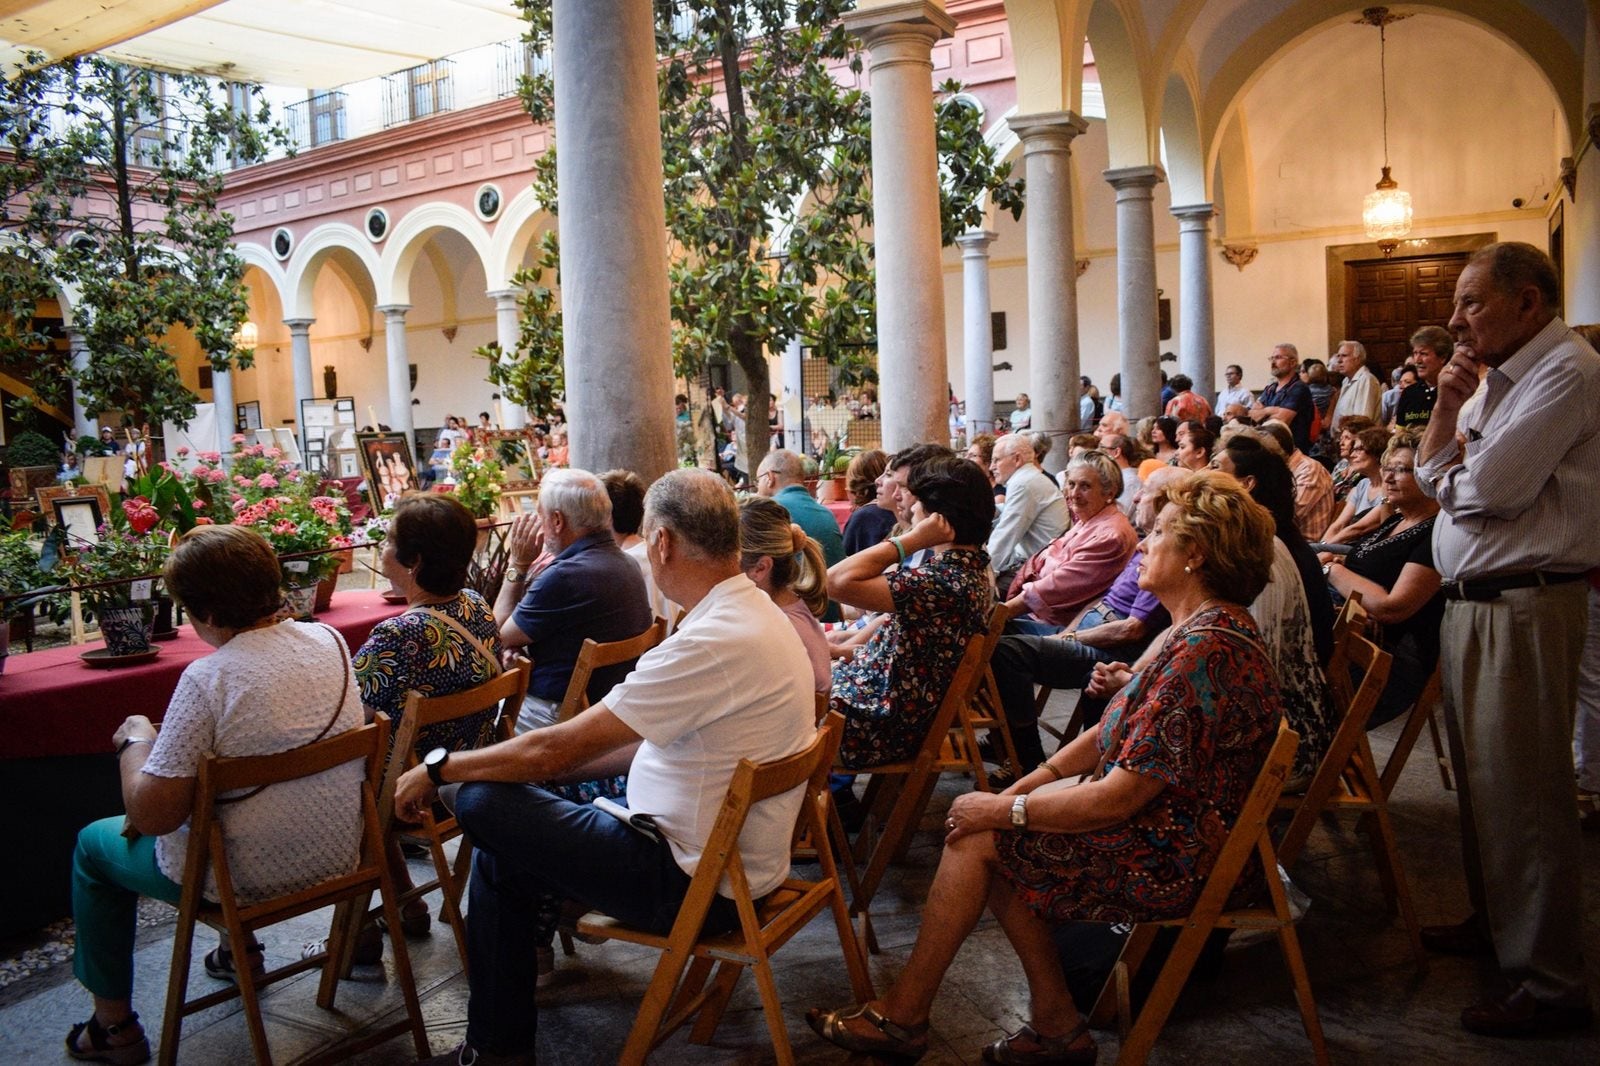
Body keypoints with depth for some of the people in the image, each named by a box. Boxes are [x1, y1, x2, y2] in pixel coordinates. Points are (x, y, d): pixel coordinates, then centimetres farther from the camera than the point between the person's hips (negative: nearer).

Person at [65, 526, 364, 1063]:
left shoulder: (208, 678, -26)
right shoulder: (328, 640, -7)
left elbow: (152, 814, -22)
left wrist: (134, 739, -3)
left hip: (253, 877, -6)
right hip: (339, 855, 6)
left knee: (93, 843, 21)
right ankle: (241, 948, 46)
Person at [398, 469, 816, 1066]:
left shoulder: (715, 642, -27)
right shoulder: (754, 612, 4)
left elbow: (556, 750, -22)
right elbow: (654, 742, 13)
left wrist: (438, 770, -7)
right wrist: (543, 765, 9)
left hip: (697, 884, -9)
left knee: (483, 803, -7)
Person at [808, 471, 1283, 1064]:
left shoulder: (1205, 650, -26)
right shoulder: (1204, 627, 8)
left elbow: (1118, 796, -26)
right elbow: (1114, 737, 11)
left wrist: (1006, 810, -15)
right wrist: (1022, 788, 2)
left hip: (1169, 861, -10)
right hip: (1158, 823, 10)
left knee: (974, 838, -8)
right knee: (989, 826, 5)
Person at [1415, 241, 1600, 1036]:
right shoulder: (1507, 376, 17)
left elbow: (1489, 486, -23)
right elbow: (1433, 474, 16)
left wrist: (1451, 468, -1)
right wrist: (1447, 404, 2)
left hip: (1524, 608, -10)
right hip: (1471, 603, 10)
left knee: (1522, 793, -4)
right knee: (1480, 777, 19)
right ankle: (1494, 920, 35)